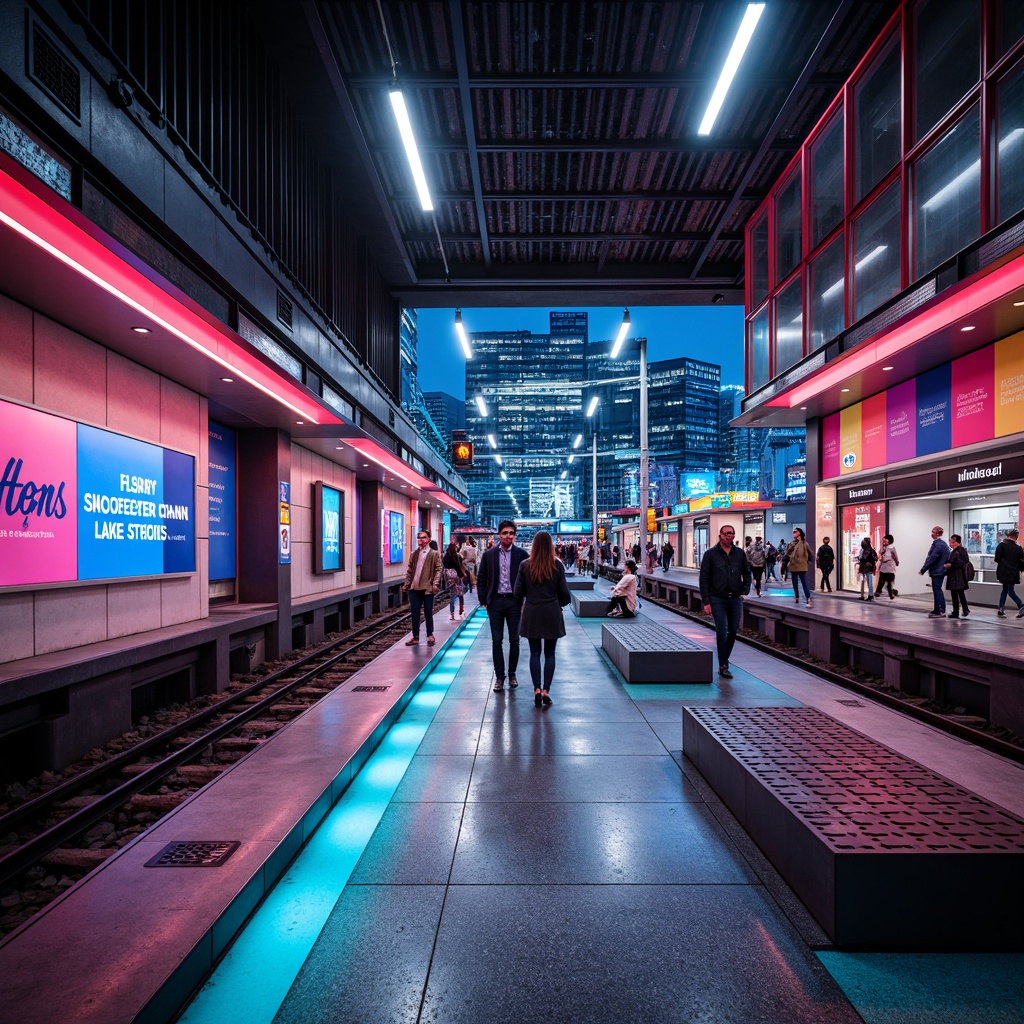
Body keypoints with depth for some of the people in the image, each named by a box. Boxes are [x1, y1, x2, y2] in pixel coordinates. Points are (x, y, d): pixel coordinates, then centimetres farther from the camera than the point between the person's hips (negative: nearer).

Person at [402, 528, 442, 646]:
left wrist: (435, 584, -16)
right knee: (415, 613, 6)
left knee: (428, 613, 4)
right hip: (414, 588, 4)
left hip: (427, 588, -4)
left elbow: (438, 570, -5)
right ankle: (415, 637, 15)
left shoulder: (434, 554, 1)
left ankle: (430, 636, 18)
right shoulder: (414, 554, 14)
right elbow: (409, 571, 14)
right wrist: (406, 584, 4)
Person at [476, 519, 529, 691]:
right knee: (496, 641, 5)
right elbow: (481, 580, 5)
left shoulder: (521, 554, -2)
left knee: (514, 640, 9)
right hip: (495, 601, 1)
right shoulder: (489, 555, 1)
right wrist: (484, 601, 0)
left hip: (514, 601, 0)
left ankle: (512, 674, 24)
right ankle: (499, 676, 15)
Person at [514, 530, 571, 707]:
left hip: (531, 613, 0)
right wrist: (561, 603, 18)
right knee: (549, 653, 8)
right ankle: (546, 690, 7)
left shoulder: (525, 565, -5)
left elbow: (518, 591, -2)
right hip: (552, 613, 0)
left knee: (535, 653, 8)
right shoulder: (557, 565, -6)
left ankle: (537, 689, 3)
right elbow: (564, 592, -2)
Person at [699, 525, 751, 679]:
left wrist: (745, 591, 4)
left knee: (733, 632, 8)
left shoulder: (740, 554, 7)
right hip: (717, 600, -3)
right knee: (721, 632, -4)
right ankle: (723, 666, 4)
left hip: (736, 599, 4)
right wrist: (706, 602, -8)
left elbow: (747, 574, 18)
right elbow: (704, 579, -4)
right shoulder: (710, 554, -3)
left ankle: (724, 659, 27)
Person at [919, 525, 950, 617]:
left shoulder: (938, 544, -19)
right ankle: (940, 610, 22)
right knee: (938, 590, 15)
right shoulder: (943, 544, 11)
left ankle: (939, 611, -1)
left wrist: (923, 570, -15)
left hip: (936, 572, -9)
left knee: (937, 590, -4)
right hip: (940, 571, 9)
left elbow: (931, 558, -21)